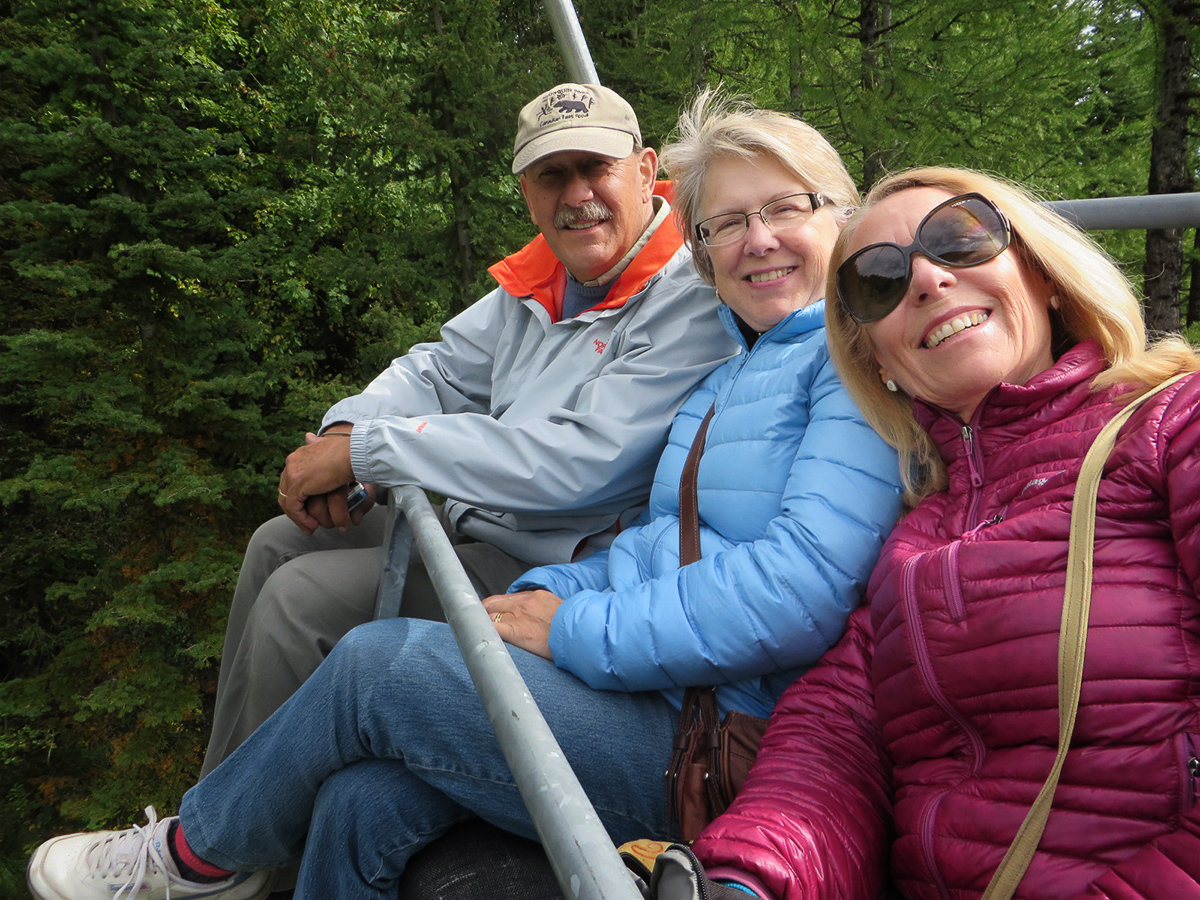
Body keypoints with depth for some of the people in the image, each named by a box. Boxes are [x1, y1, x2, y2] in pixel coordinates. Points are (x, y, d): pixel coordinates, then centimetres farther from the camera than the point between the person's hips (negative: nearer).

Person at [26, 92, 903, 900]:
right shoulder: (725, 377, 19)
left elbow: (804, 585, -22)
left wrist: (575, 629, -16)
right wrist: (549, 595, -3)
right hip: (650, 692, 7)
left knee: (377, 661, -12)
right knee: (362, 798, -11)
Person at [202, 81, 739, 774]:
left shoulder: (690, 299, -20)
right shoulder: (542, 279, 7)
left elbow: (578, 465, -30)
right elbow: (441, 367, 17)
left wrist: (366, 451, -24)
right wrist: (345, 430, -6)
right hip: (478, 519, 9)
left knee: (301, 599, -16)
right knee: (282, 542, 11)